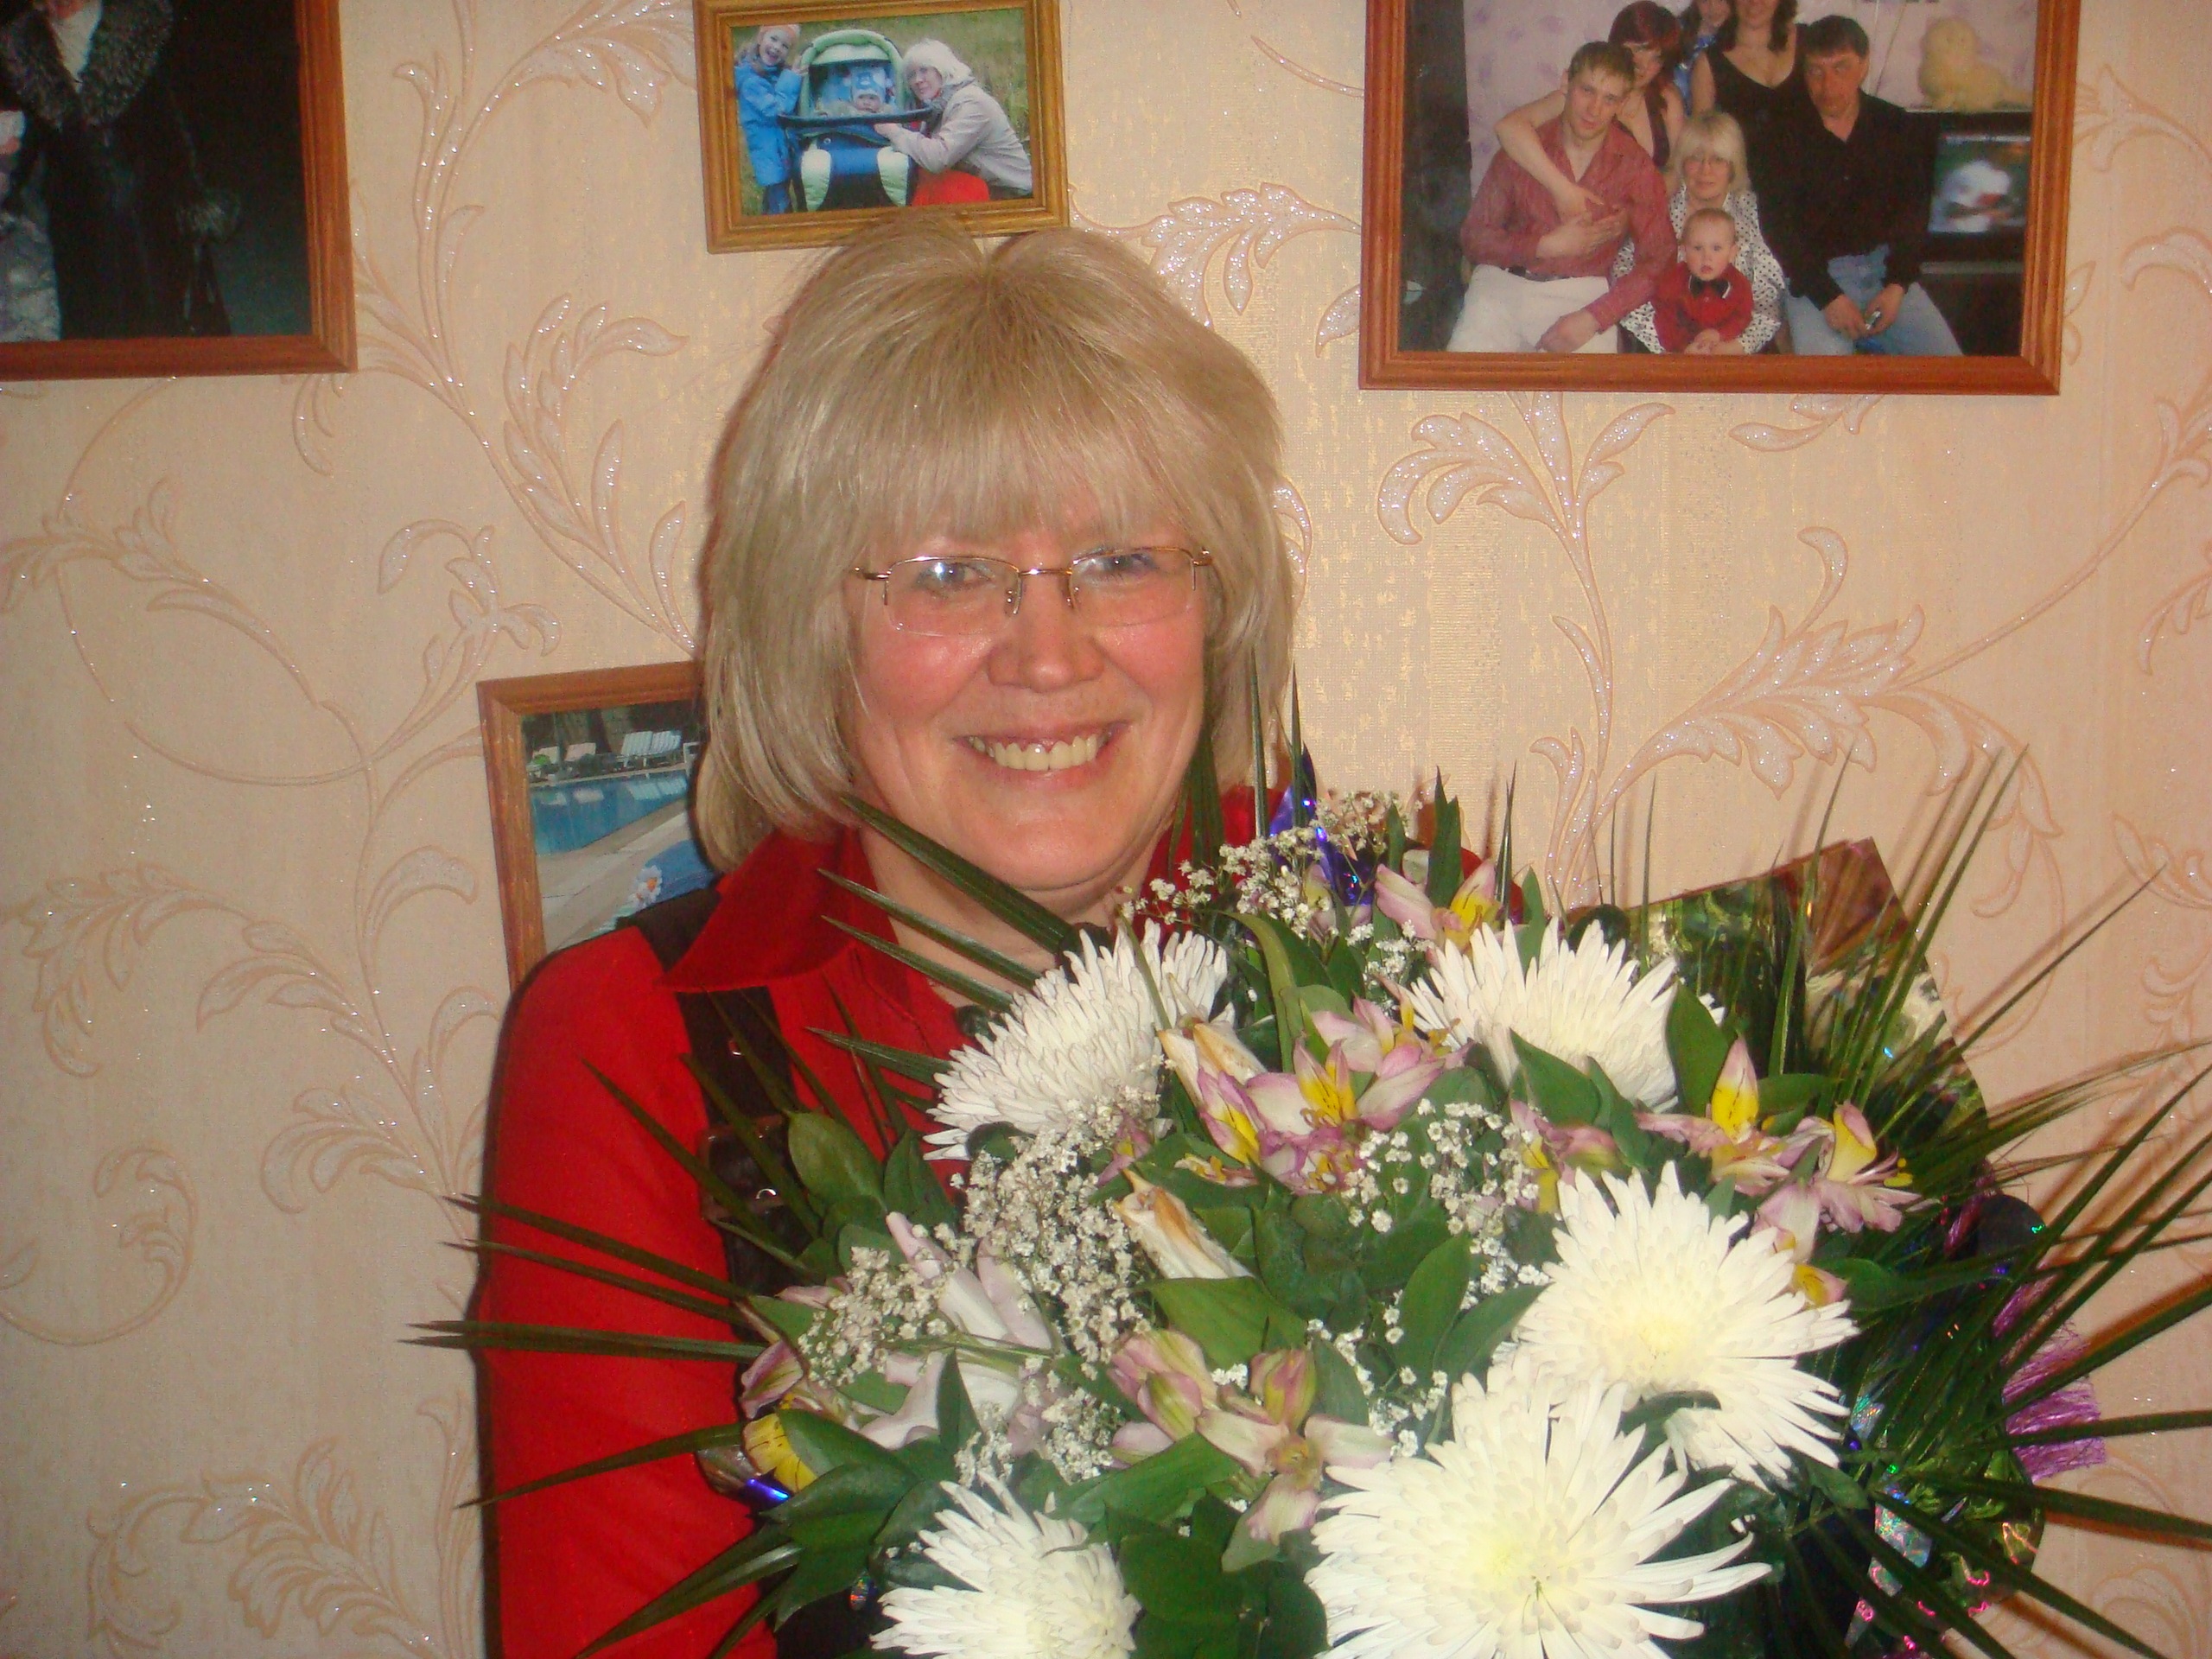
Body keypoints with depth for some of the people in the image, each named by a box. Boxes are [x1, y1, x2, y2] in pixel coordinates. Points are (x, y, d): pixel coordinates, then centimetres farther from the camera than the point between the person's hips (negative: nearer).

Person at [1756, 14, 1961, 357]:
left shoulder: (1897, 127, 9)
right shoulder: (1783, 135, 0)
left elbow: (1913, 213, 8)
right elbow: (1779, 229, -6)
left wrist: (1897, 286, -9)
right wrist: (1828, 297, -17)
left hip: (1884, 266, 4)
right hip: (1813, 273, -3)